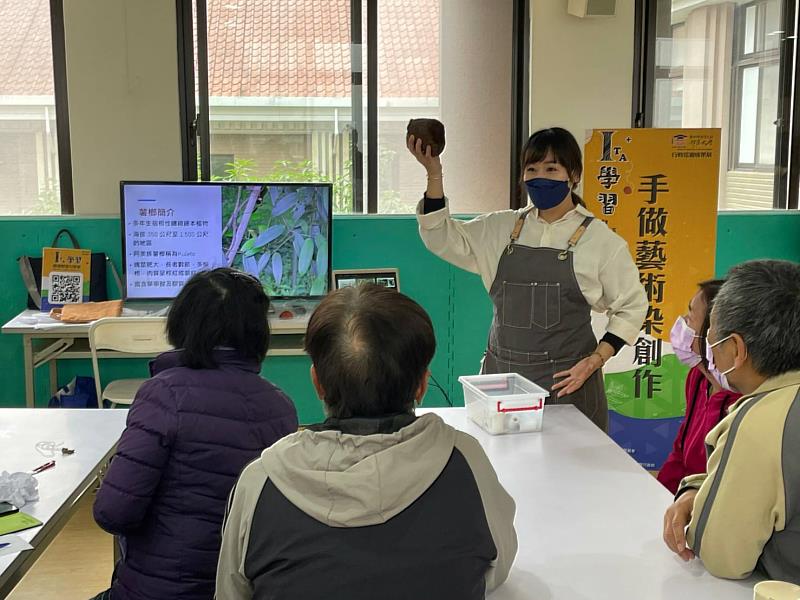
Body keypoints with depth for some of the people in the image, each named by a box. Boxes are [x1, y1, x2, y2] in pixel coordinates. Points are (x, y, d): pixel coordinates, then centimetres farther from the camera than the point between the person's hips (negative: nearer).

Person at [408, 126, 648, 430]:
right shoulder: (502, 228, 7)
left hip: (564, 381, -2)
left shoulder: (599, 239, -1)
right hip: (501, 373, 3)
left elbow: (631, 306, 4)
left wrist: (594, 362, -6)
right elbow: (443, 239, 2)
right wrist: (434, 175, -9)